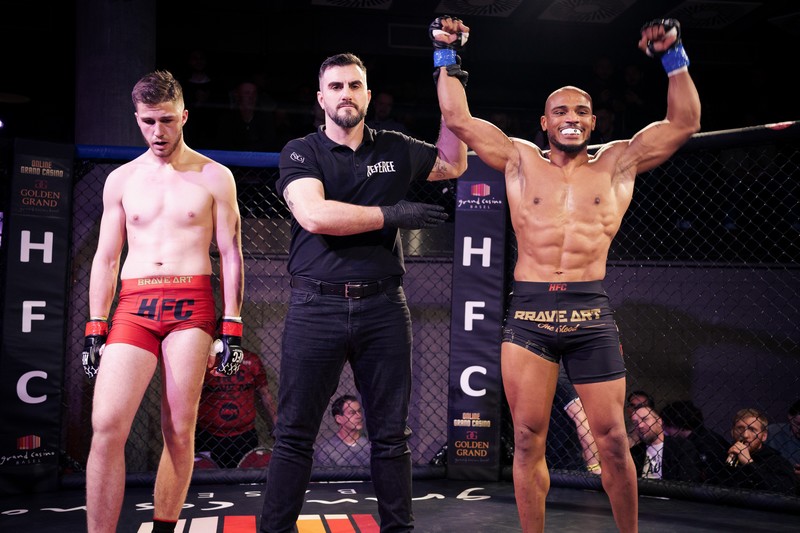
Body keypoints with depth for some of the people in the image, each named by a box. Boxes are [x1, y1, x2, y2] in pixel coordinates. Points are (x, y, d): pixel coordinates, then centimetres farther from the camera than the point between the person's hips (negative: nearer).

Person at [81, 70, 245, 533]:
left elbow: (231, 255, 5)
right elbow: (106, 258, 14)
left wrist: (232, 329, -2)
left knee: (179, 430, -1)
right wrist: (95, 331, 8)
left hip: (191, 305, -2)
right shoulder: (121, 180, 14)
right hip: (134, 305, 2)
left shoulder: (214, 177, 7)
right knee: (106, 426, -11)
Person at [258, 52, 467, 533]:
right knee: (294, 433, 3)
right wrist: (392, 214, -11)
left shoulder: (394, 149, 12)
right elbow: (315, 215, -14)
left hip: (383, 307, 3)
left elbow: (454, 164, 26)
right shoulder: (301, 152, 3)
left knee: (391, 434, 9)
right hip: (316, 306, -2)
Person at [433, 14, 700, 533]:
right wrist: (448, 56, 12)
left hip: (592, 314, 0)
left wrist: (674, 57, 5)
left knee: (613, 441, 3)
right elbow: (458, 119, 12)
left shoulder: (617, 163, 11)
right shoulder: (520, 160, 12)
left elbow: (685, 122, 10)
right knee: (528, 440, 4)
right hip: (528, 314, 1)